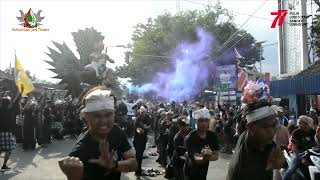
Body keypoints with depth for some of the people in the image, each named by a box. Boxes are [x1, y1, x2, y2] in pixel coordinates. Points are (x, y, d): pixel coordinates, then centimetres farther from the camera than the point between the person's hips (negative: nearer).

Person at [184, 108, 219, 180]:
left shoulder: (213, 136, -11)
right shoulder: (190, 138, -25)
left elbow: (216, 156, -12)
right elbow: (195, 158, -32)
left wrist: (207, 157, -32)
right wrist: (204, 158, -52)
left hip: (204, 171, 4)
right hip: (191, 172, -4)